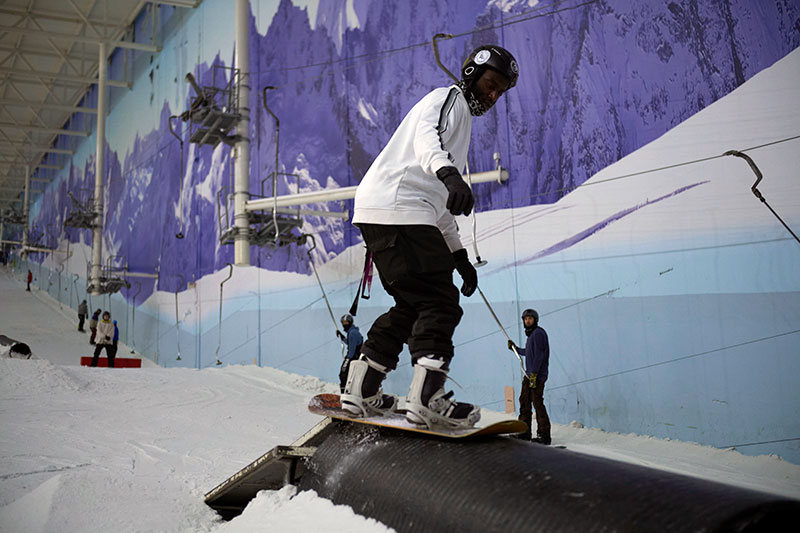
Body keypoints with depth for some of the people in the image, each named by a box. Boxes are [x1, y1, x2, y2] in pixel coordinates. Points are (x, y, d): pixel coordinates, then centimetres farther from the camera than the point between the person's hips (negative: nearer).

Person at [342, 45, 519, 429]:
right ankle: (426, 398, -17)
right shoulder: (448, 98, 5)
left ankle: (361, 390, 16)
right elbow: (427, 137, -21)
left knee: (414, 305, 12)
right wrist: (449, 173, -41)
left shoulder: (461, 118, 34)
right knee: (440, 302, -12)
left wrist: (458, 255, 28)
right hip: (396, 212, -10)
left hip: (403, 216, 10)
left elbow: (438, 202, 33)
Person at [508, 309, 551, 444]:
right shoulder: (531, 334, 20)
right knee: (524, 401, 10)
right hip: (529, 375, 10)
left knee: (537, 402, -10)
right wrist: (515, 348, 34)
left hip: (537, 375, -10)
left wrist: (534, 373, -22)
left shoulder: (538, 333, -9)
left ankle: (544, 435, -7)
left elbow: (538, 355, -17)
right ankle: (524, 432, 17)